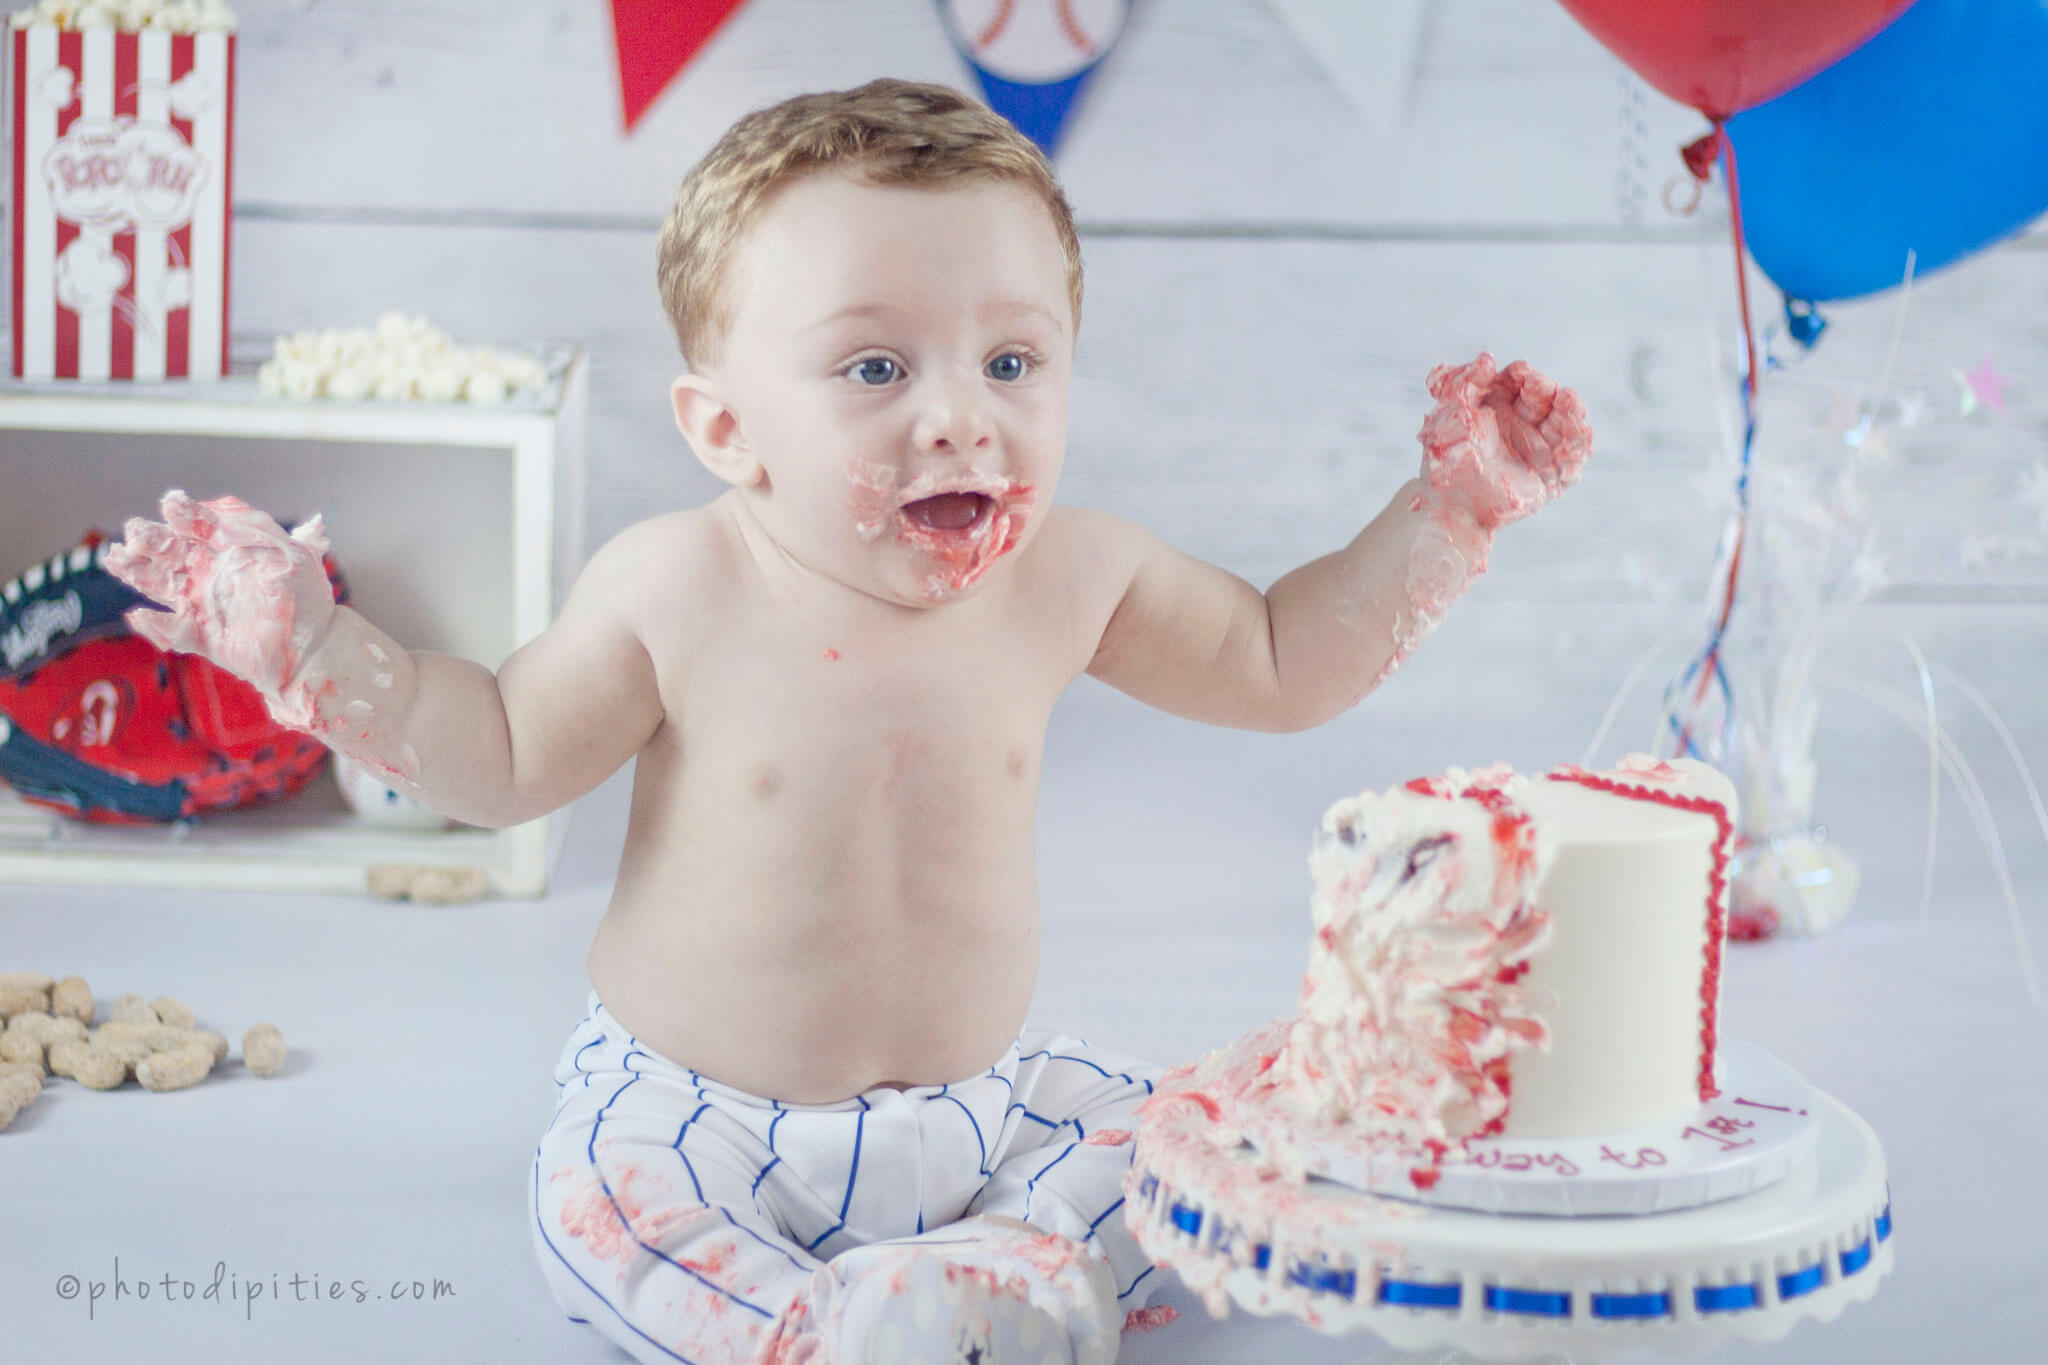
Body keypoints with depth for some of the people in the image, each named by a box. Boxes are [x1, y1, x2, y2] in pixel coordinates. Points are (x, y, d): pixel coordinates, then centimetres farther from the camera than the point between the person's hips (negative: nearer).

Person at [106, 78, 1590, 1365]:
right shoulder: (676, 591, -17)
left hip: (980, 1100, 4)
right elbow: (507, 757, -4)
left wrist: (1453, 503, -2)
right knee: (601, 1216, -29)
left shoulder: (1073, 574, -10)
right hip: (700, 1119, -3)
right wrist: (308, 639, -15)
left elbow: (1276, 661, 6)